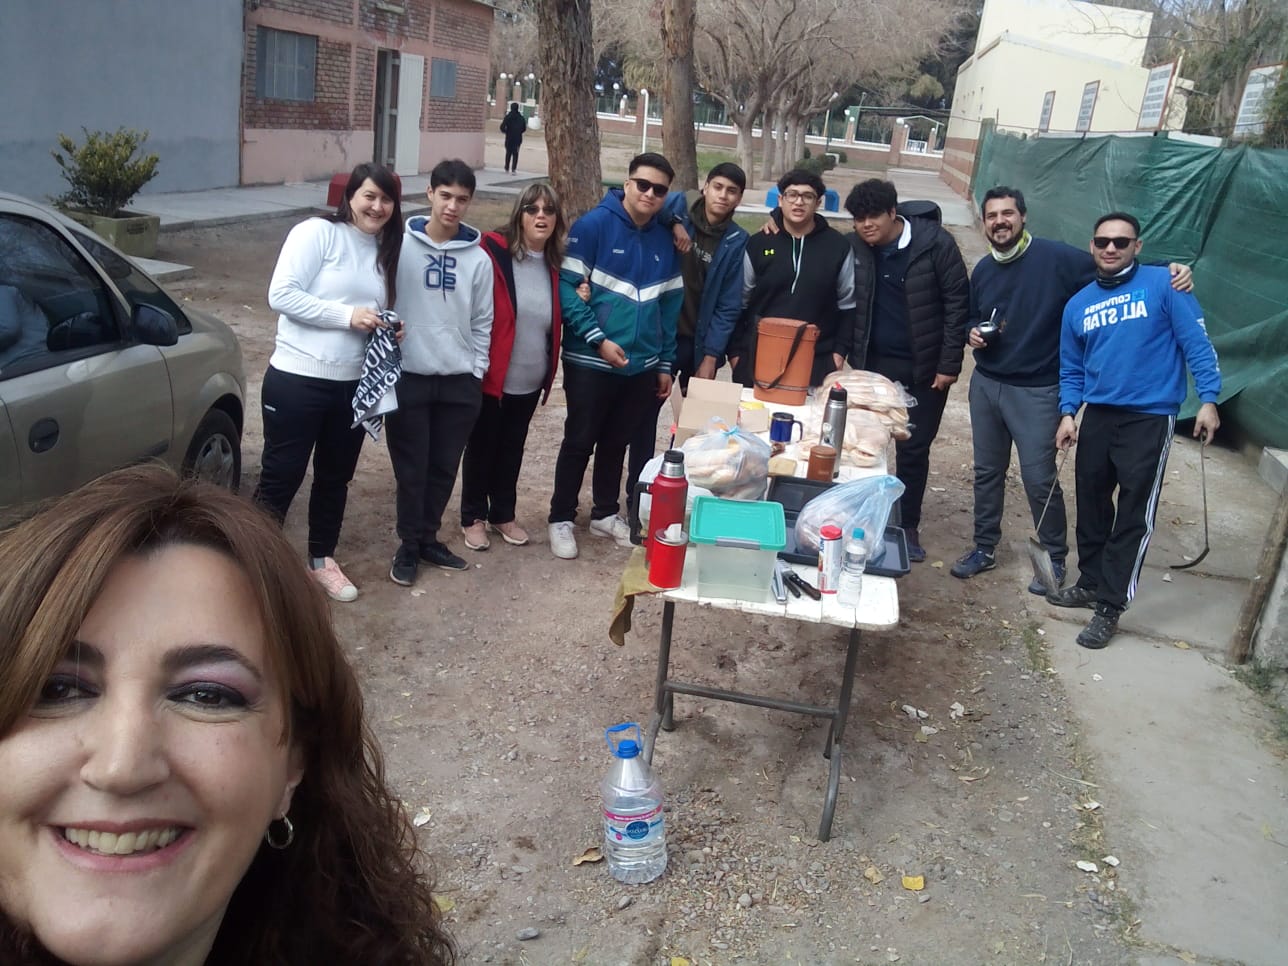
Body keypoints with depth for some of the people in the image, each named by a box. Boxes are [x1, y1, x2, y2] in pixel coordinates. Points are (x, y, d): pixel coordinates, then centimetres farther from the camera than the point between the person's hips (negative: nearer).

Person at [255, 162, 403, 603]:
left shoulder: (386, 250, 10)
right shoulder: (316, 233, -9)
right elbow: (281, 295, -17)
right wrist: (347, 315, -21)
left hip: (353, 385, 6)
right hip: (296, 381, -6)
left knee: (335, 477, 17)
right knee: (281, 476, 2)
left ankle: (322, 558, 33)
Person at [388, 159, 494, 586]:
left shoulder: (478, 258, 2)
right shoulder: (401, 246, -5)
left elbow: (482, 323, 8)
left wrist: (477, 373, 4)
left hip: (459, 381, 2)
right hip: (408, 377, -2)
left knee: (444, 467, 11)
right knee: (411, 469, 5)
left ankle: (428, 538, 28)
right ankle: (408, 544, 20)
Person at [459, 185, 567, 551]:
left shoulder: (555, 264, 4)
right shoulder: (494, 251, -13)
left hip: (530, 380, 5)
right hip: (492, 375, -5)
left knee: (512, 448, 18)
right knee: (481, 447, 10)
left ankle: (503, 514, 33)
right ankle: (473, 517, 25)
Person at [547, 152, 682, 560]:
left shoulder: (665, 240, 8)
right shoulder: (593, 225, -10)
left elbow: (669, 306, 12)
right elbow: (567, 287, -14)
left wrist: (665, 363, 11)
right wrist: (598, 340, -19)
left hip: (642, 366, 5)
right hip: (590, 363, -5)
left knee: (618, 443, 16)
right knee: (579, 442, 5)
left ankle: (605, 513, 32)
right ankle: (561, 519, 20)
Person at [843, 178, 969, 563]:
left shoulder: (935, 243, -12)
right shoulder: (853, 248, -5)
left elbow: (957, 303, -9)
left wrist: (949, 364, -11)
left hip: (924, 368, -2)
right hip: (872, 364, 2)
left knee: (914, 450, 7)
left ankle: (908, 527, 22)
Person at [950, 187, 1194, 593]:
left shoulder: (1055, 258, -13)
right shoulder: (982, 270, 7)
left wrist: (1167, 272, -28)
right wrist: (973, 333, -2)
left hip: (1037, 391, -6)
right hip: (985, 384, 6)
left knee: (1039, 479, -1)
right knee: (987, 471, 14)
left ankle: (1055, 558, 18)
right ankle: (984, 548, 30)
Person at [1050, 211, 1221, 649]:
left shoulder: (1163, 284, -5)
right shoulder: (1078, 305, 10)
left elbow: (1196, 343, -8)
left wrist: (1208, 399, -16)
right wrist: (1068, 413, 2)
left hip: (1150, 417, -5)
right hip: (1097, 415, 5)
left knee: (1133, 514, -2)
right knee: (1090, 502, 14)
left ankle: (1109, 606, 4)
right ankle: (1091, 582, 32)